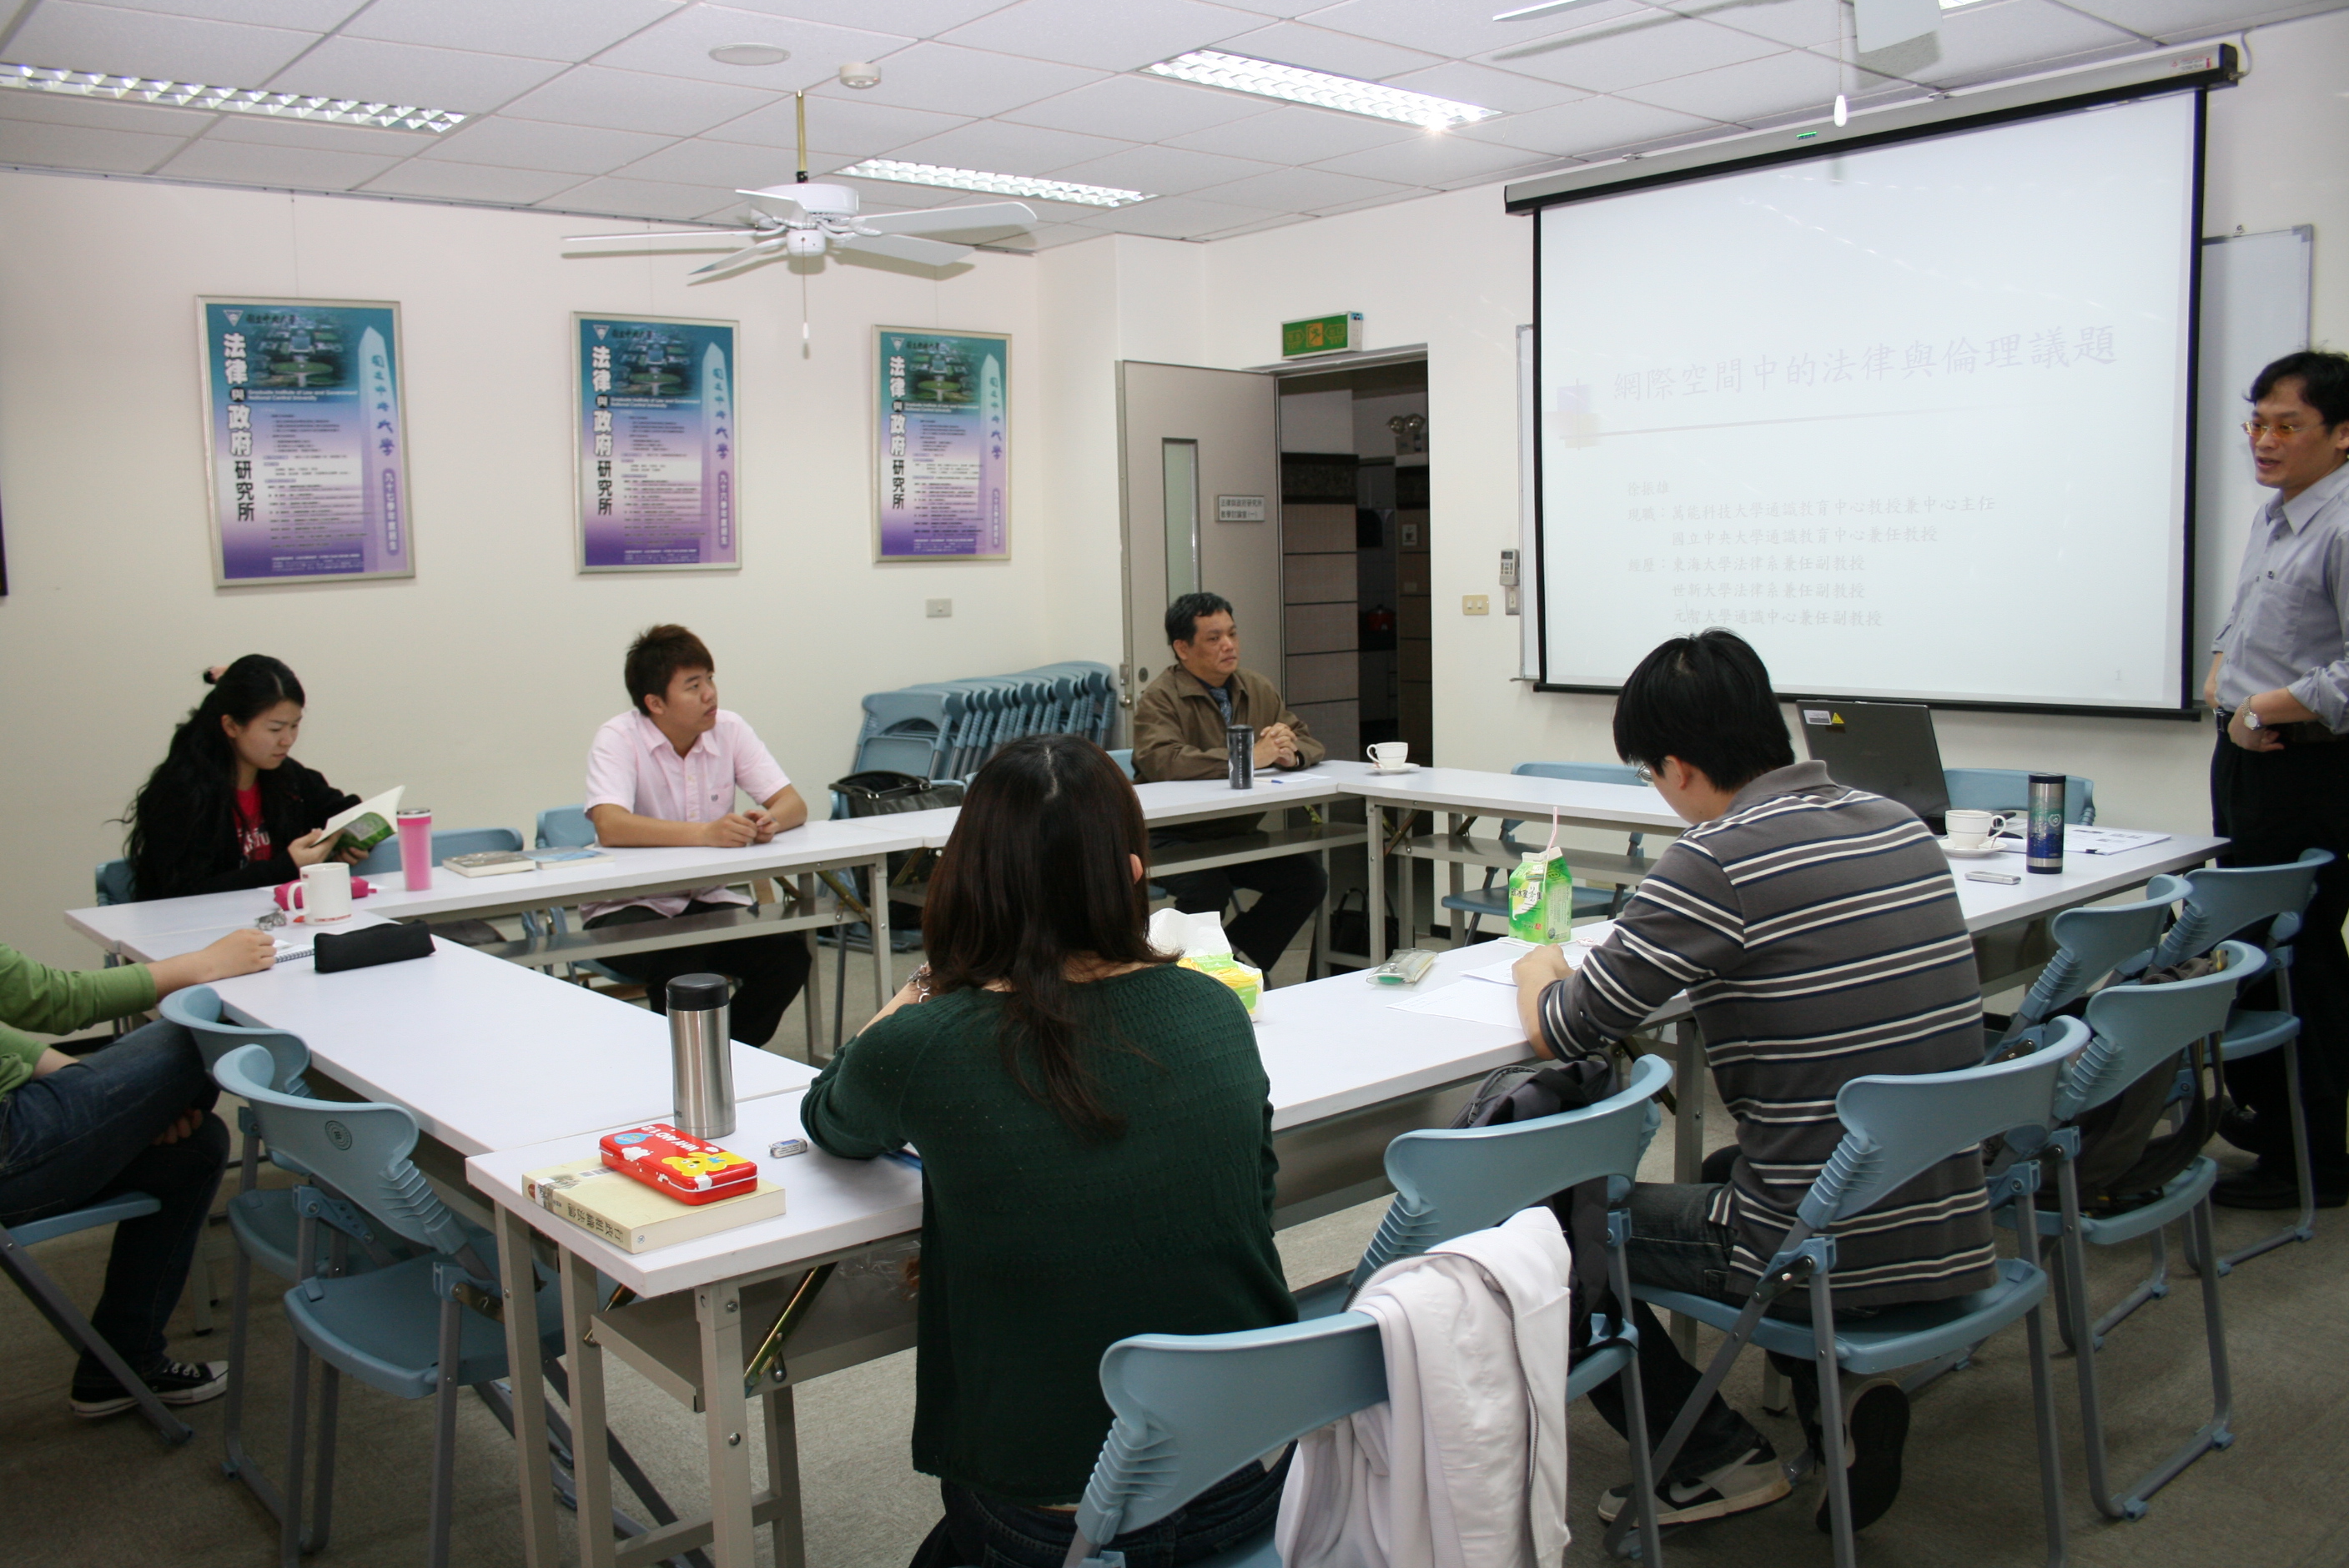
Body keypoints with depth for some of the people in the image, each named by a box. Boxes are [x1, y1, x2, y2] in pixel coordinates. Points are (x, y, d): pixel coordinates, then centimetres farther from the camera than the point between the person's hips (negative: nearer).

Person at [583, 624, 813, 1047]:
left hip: (712, 900, 4)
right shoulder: (618, 740, -14)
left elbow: (793, 804, -3)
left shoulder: (730, 730, -1)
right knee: (679, 963, -34)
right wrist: (705, 833, -42)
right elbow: (610, 826, -31)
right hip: (630, 906, -4)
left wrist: (770, 820, -28)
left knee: (789, 952, -20)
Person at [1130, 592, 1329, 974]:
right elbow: (1160, 759, -28)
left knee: (1309, 879, -13)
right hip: (1173, 838, -6)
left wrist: (1291, 753, -15)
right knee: (1207, 889, -32)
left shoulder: (1259, 690, 10)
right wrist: (1248, 758, -28)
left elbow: (1310, 743, 12)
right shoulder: (1160, 698, -10)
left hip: (1238, 835, 6)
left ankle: (1237, 956, 6)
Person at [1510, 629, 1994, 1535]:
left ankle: (1720, 1458, 15)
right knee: (1724, 1170, 34)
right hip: (1951, 1241, 8)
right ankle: (1837, 1391, 18)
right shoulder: (1900, 826, 3)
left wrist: (1539, 972, 10)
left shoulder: (1716, 861, -19)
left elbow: (1563, 1033, -12)